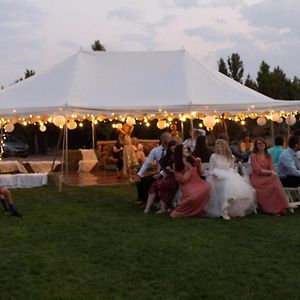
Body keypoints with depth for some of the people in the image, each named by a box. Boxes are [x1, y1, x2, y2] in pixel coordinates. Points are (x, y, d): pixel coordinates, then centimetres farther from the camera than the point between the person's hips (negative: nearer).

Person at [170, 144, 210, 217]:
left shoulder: (192, 160, 11)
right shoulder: (176, 166, -1)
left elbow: (201, 174, 17)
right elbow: (183, 180, -8)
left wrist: (199, 164, 2)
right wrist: (188, 169, -16)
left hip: (197, 182, 5)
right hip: (187, 185, -5)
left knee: (206, 187, -31)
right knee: (194, 196, -37)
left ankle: (199, 210, -11)